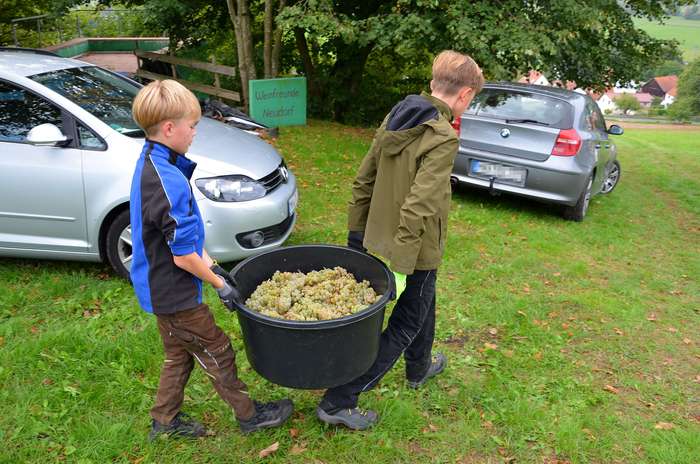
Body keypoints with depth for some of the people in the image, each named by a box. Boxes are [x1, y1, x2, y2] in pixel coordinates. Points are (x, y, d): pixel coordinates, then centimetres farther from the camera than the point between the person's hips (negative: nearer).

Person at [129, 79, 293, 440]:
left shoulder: (148, 164, 3)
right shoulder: (169, 182, -30)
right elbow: (184, 257, -24)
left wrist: (213, 265, 10)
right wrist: (220, 284, -10)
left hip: (158, 286, 9)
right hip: (173, 293, -9)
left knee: (179, 354, 24)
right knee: (217, 352, 9)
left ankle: (165, 421, 41)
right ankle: (249, 416, 28)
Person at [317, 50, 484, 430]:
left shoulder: (395, 119, 2)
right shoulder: (442, 138, -22)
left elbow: (363, 180, 6)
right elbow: (417, 207, -29)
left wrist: (356, 232, 13)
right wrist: (400, 266, -25)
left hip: (380, 237, 8)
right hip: (416, 249, -8)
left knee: (423, 302, 29)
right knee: (405, 325, 8)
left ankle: (419, 368, 53)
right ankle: (338, 402, 12)